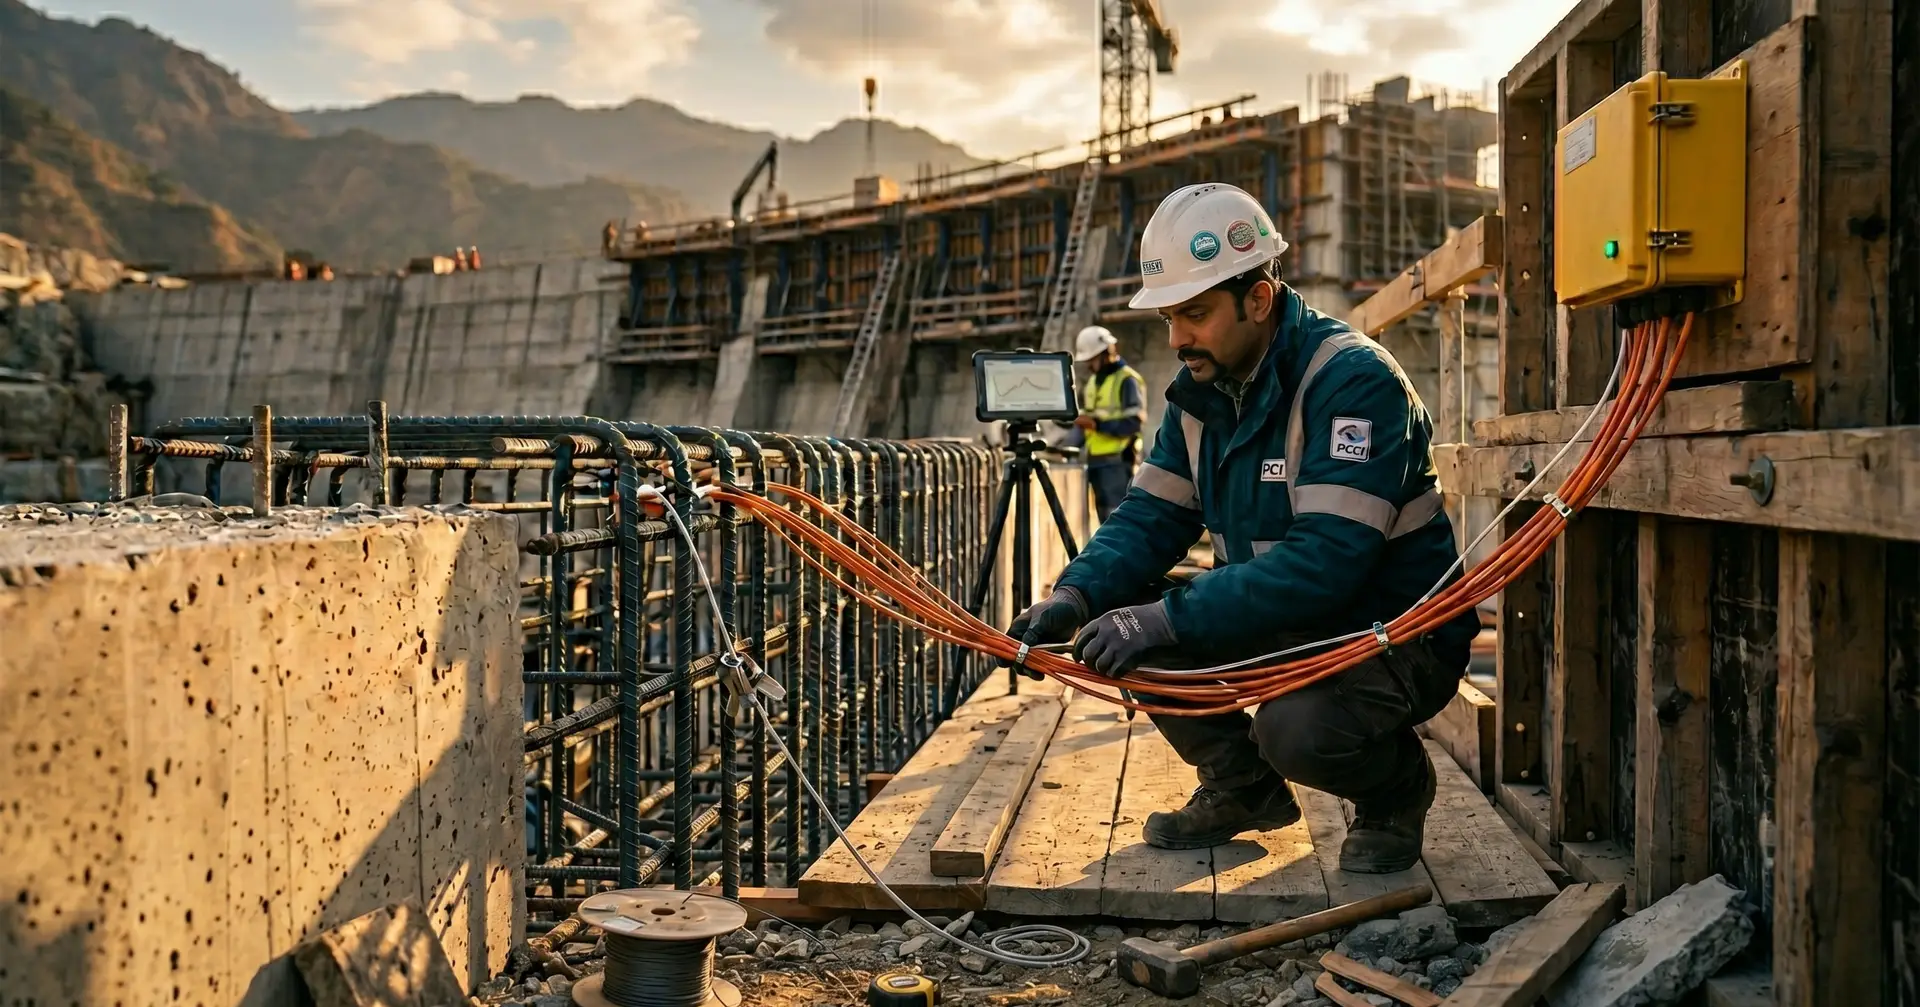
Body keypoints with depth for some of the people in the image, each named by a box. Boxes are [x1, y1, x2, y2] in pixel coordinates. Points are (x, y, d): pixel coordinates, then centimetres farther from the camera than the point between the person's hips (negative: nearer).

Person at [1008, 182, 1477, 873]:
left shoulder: (1355, 380, -23)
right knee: (1123, 620, -12)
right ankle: (1243, 786, 10)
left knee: (1296, 726, -35)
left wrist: (1167, 618, -37)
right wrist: (1073, 596, -21)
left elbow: (1326, 561, -33)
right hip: (1281, 626, 7)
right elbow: (1150, 518, 0)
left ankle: (1396, 789, 3)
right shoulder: (1201, 389, 2)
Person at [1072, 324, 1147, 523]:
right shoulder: (1091, 382, 19)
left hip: (1117, 462, -8)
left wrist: (1097, 424, -22)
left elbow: (1133, 423, -16)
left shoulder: (1127, 380, -7)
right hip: (1095, 461, 8)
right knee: (1106, 522, 10)